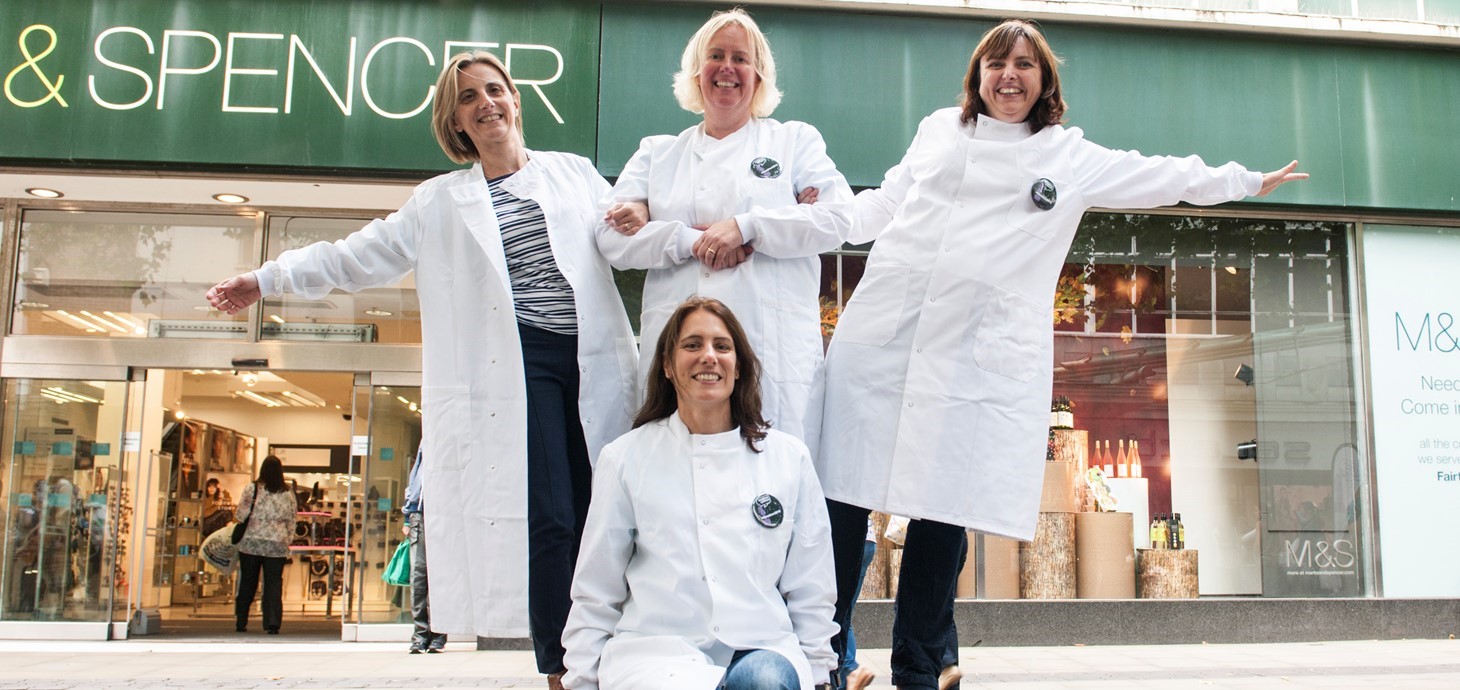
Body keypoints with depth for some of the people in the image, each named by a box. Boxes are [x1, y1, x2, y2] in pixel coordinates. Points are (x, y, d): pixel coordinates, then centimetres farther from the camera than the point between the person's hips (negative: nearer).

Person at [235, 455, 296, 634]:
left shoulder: (251, 489, -4)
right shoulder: (288, 494, 2)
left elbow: (241, 516, -2)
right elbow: (291, 522, 7)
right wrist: (287, 542, 15)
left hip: (251, 543, 0)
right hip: (277, 547, 0)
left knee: (247, 584, 11)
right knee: (274, 584, 3)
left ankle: (241, 622, 16)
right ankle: (272, 623, -5)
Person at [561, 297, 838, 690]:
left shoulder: (789, 458, 12)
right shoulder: (625, 459, 8)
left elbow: (810, 591, 14)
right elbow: (595, 596, 10)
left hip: (762, 649, 2)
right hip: (658, 651, -1)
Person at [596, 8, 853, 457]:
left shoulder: (795, 140, 16)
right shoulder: (657, 153, 20)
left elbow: (837, 217, 2)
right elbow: (612, 236, 8)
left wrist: (746, 226, -10)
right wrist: (690, 241, -8)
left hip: (773, 348, -1)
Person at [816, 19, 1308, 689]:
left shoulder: (1072, 156, 16)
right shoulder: (938, 130, 19)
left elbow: (1165, 176, 25)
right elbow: (885, 202, 27)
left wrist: (1247, 180, 31)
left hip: (983, 352, -1)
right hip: (882, 330, 1)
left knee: (943, 508, -4)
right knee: (845, 490, -4)